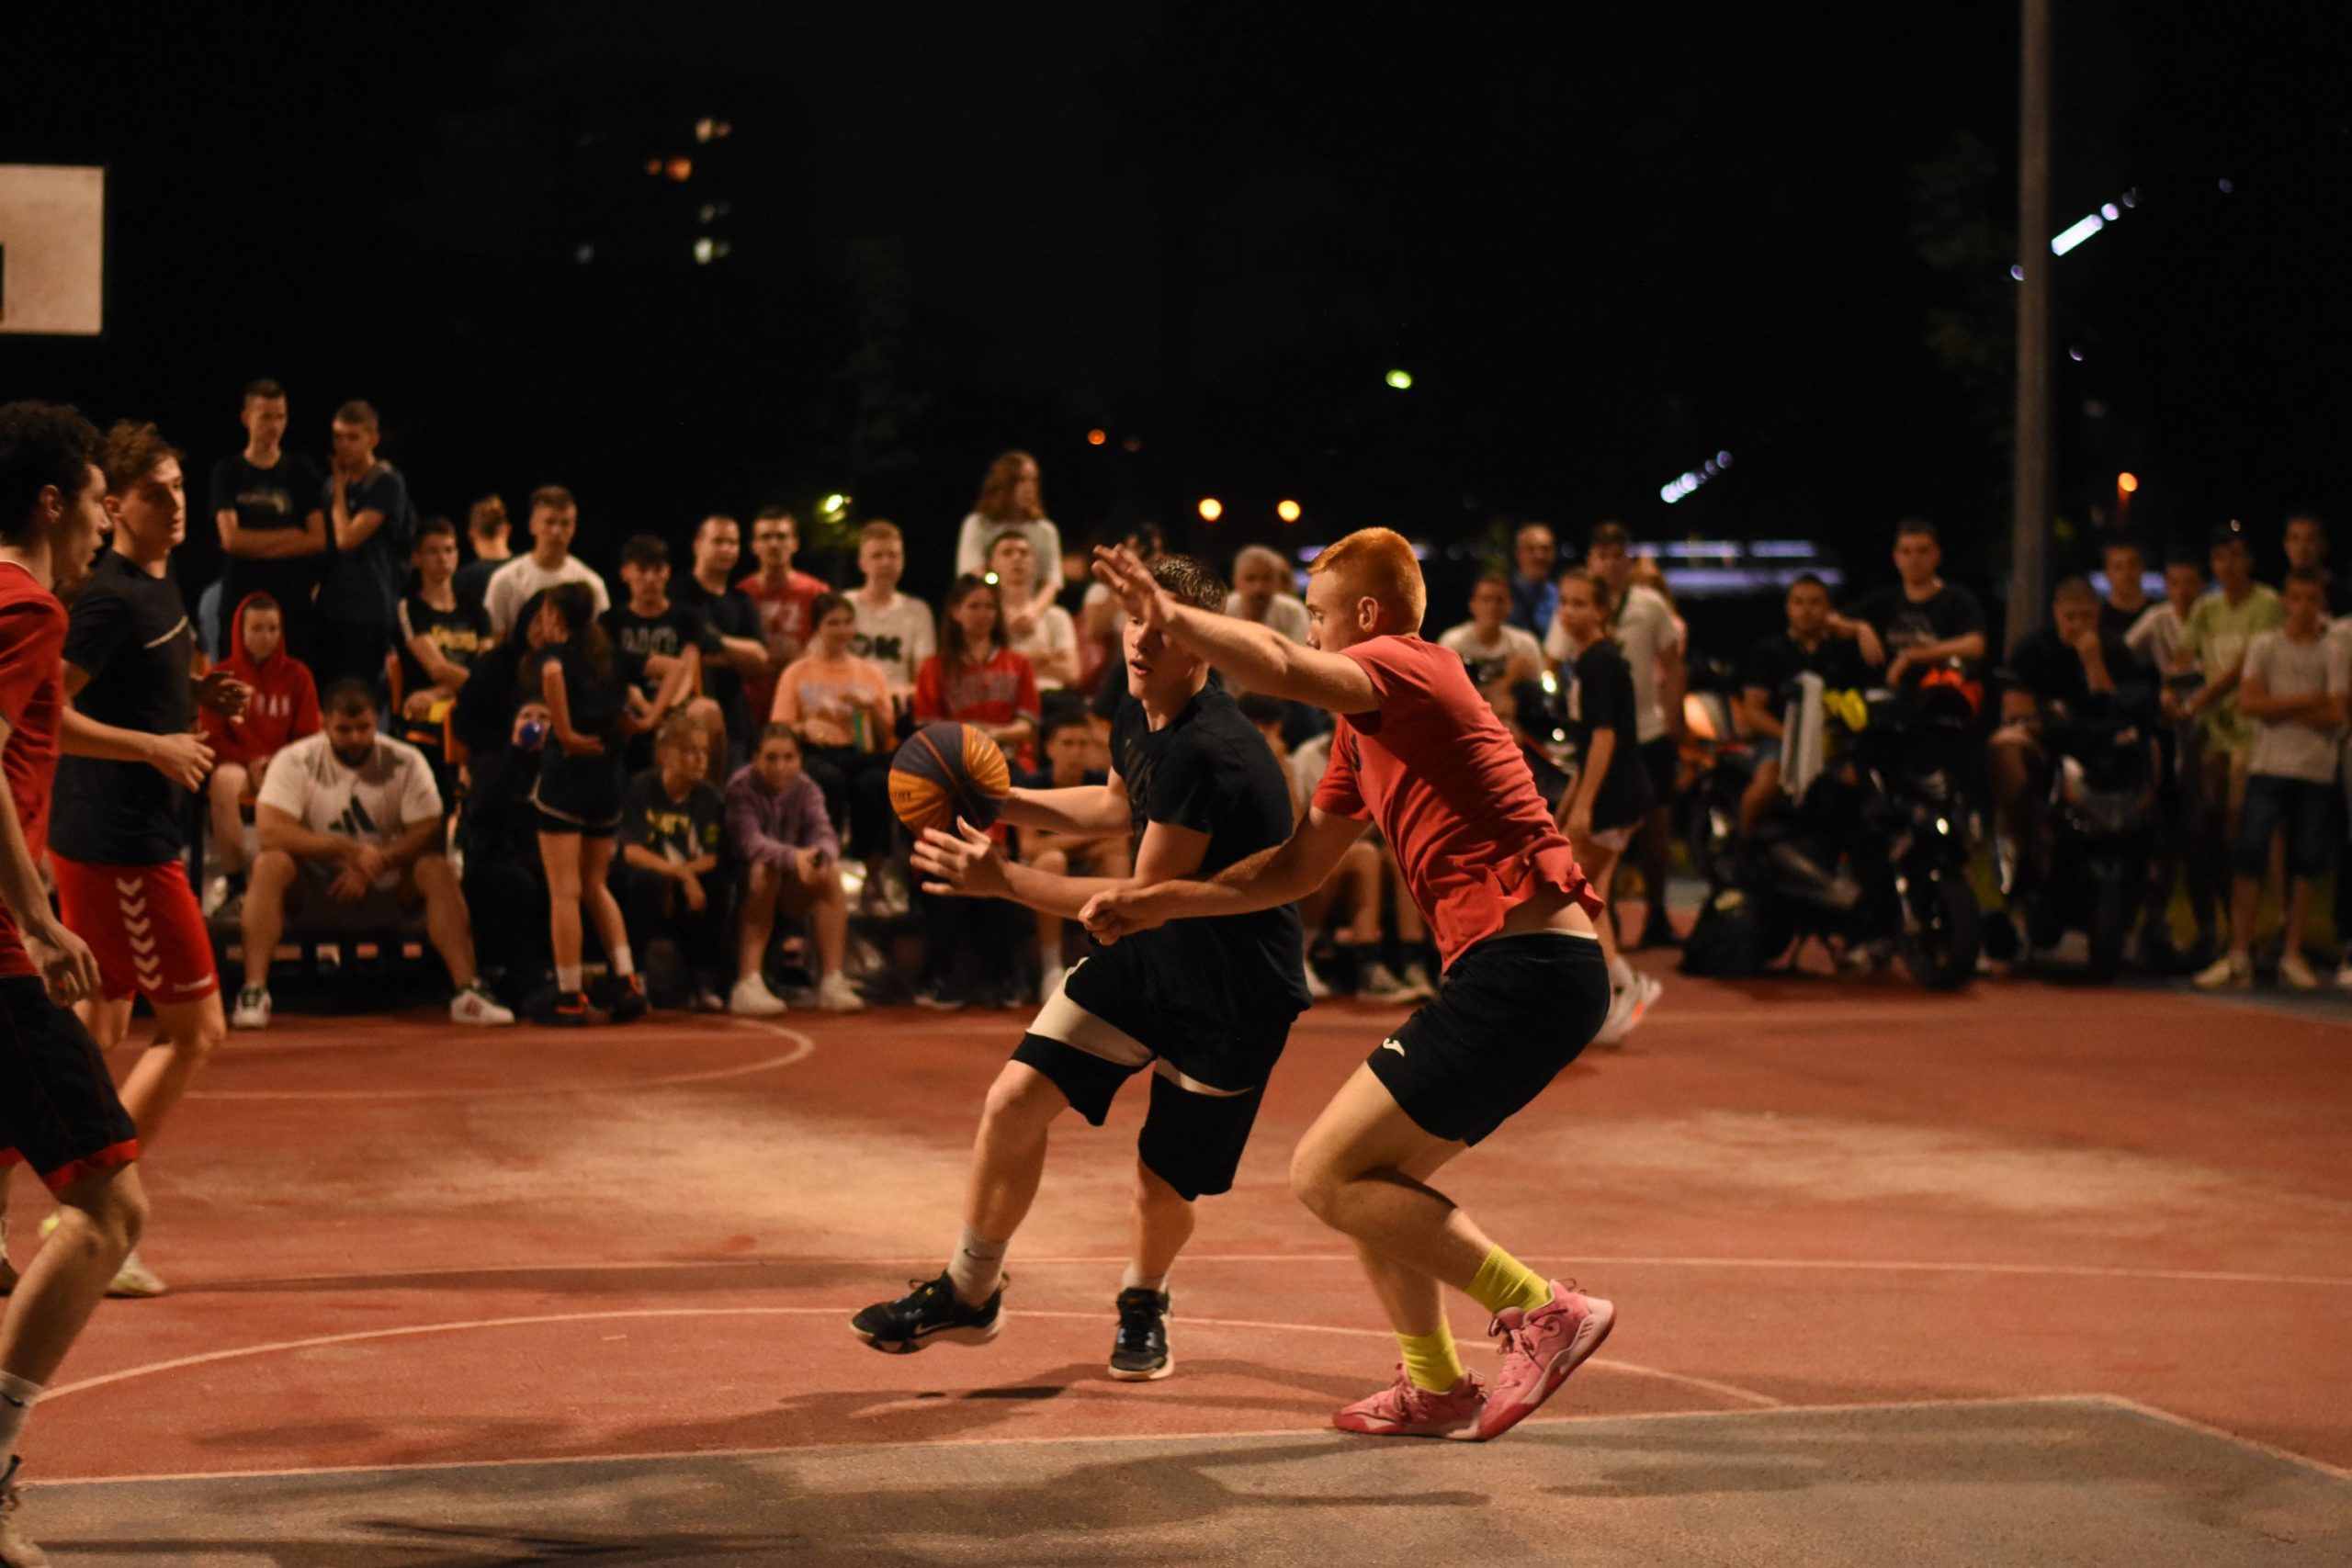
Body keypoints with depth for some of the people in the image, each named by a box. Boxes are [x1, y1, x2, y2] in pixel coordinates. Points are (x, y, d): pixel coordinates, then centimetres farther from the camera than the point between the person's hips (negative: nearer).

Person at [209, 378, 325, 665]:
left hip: (293, 602, 1)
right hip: (241, 600, -1)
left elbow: (318, 540, 0)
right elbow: (231, 539, -5)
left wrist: (255, 544, -6)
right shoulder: (227, 472, 5)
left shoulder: (302, 471, 8)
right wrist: (292, 536, -2)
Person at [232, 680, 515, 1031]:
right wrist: (352, 851, -26)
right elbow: (270, 831, -22)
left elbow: (429, 833, -11)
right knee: (270, 865, -31)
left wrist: (376, 863, -25)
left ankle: (467, 992, -29)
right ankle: (254, 992, -35)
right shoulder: (295, 761, -9)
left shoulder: (406, 762, -4)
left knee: (438, 869, -27)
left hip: (387, 889, 1)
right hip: (315, 891, -1)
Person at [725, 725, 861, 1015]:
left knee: (831, 871, -22)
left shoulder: (806, 789, -1)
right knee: (764, 869, -35)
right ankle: (747, 986, -39)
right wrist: (792, 857, -48)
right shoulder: (741, 788, -14)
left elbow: (823, 833, -18)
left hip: (791, 892, 4)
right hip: (740, 881, -4)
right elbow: (750, 842, -30)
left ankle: (832, 981, -24)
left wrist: (823, 855, -43)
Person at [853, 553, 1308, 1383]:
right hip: (1148, 953, 8)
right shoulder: (1139, 719, -1)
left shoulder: (1209, 752, -30)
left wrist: (1003, 879, -26)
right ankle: (968, 1293, 15)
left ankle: (1143, 1301, 37)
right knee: (1016, 1099, -3)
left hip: (1234, 994, -7)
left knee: (1162, 1189, 2)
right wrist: (1002, 804, 11)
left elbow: (1147, 897, -27)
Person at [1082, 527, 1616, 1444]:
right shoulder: (1364, 731, 24)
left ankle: (1543, 1311, -10)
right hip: (1540, 968, 10)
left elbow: (1282, 670, -27)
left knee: (1326, 1176, -8)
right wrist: (1159, 902, 26)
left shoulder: (1407, 667, -6)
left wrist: (1172, 618, -17)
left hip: (1521, 969, -10)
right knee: (1374, 1175, 20)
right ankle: (1434, 1388, 26)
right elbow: (1298, 866, 29)